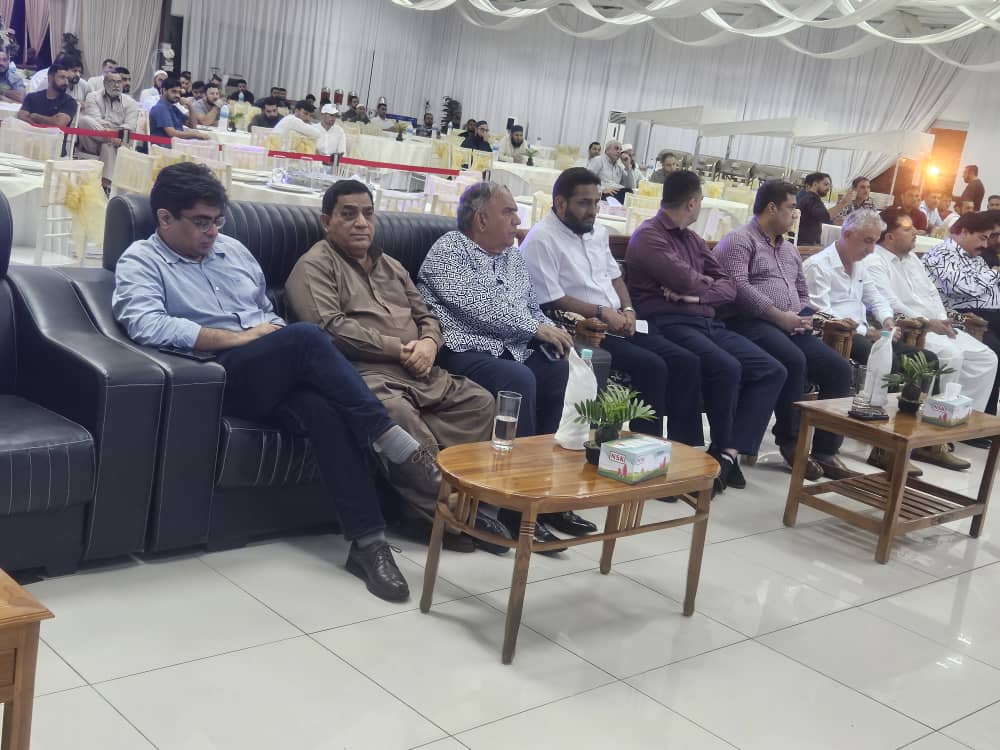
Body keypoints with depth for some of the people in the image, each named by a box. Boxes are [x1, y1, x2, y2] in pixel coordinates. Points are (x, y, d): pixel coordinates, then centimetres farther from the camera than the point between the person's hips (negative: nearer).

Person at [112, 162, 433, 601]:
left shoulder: (233, 250, 23)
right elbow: (148, 326, -15)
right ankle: (387, 435, -25)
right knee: (307, 336, -31)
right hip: (218, 377, -5)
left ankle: (368, 541, -31)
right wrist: (241, 338, -15)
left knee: (323, 409, -30)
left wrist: (286, 351, 4)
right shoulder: (141, 262, 5)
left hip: (273, 378, 5)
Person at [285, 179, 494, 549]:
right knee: (396, 411, -37)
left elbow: (425, 316, 26)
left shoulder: (391, 266, 27)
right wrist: (400, 350, -11)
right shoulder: (315, 266, 4)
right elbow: (330, 328, -11)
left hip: (419, 373, 7)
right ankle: (440, 508, -25)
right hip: (365, 371, -7)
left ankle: (439, 489, -19)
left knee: (478, 401, -12)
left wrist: (428, 343, 0)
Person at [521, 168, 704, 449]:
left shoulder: (597, 232, 17)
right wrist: (602, 312, -15)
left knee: (686, 362, -6)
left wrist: (628, 310, 3)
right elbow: (551, 300, -16)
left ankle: (687, 448, -2)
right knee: (651, 366, -26)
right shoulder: (541, 240, -11)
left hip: (617, 325, 9)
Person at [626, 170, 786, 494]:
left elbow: (729, 287, 12)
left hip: (707, 322, 8)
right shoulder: (648, 235, -2)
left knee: (772, 371, -8)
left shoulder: (692, 239, 22)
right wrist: (706, 281, 6)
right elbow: (684, 281, -16)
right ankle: (723, 448, -8)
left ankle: (729, 453, -14)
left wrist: (697, 293, -8)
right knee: (727, 368, -32)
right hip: (670, 324, -8)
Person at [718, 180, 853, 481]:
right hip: (753, 322, -8)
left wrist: (803, 317, 6)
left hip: (791, 326, 8)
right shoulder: (739, 240, 0)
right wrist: (780, 316, -17)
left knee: (839, 368, -12)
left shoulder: (790, 250, 27)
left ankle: (826, 450, -7)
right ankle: (791, 442, -19)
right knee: (794, 361, -34)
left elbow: (802, 292, 31)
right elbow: (739, 287, -14)